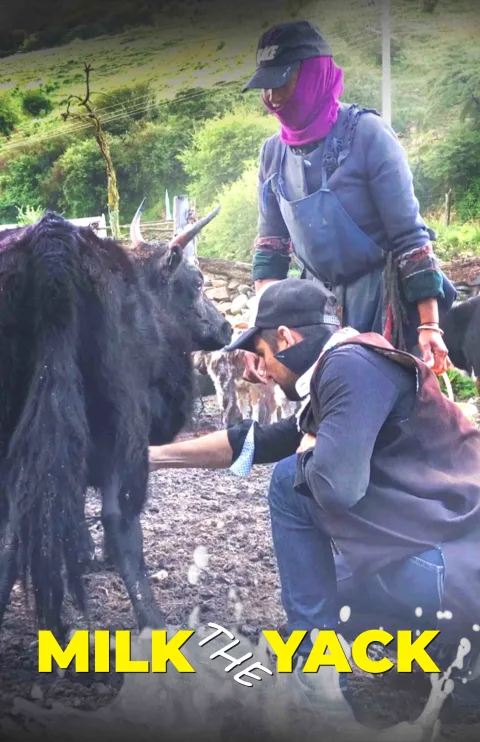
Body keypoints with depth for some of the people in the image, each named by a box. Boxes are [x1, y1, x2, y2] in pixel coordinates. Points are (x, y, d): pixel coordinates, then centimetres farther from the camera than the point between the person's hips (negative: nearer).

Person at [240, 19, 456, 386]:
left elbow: (410, 235, -15)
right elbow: (270, 249, 7)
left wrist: (429, 324, -20)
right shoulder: (274, 152, 2)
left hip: (383, 299, -5)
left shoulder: (366, 133, -14)